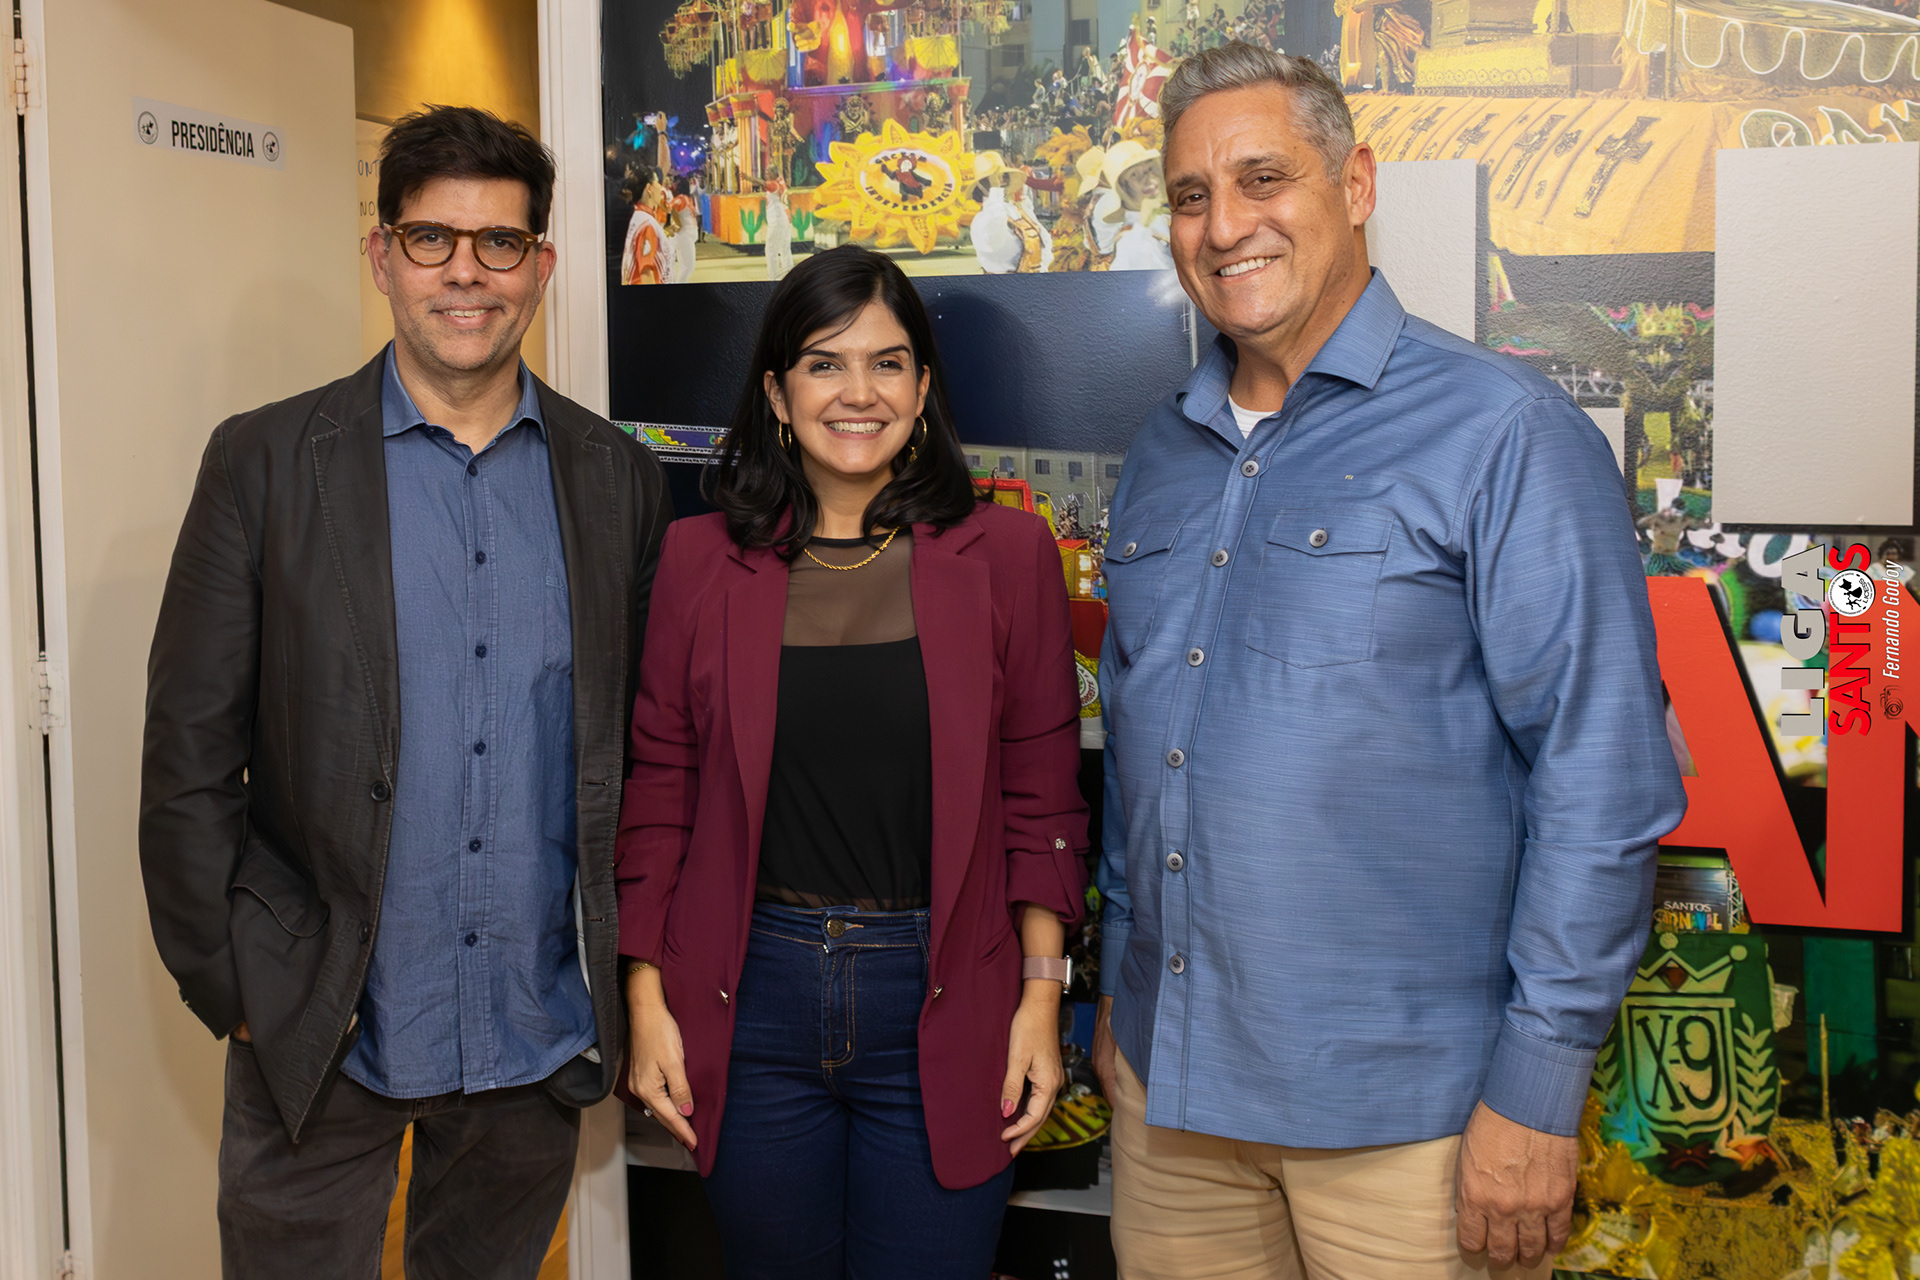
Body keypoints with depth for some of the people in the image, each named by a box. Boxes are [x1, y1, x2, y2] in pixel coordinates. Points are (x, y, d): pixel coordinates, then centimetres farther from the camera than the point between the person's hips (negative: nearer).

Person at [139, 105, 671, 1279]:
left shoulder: (618, 477, 2)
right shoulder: (266, 463, -4)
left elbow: (643, 744, 5)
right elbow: (189, 756, -4)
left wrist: (624, 980, 2)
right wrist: (238, 989, -6)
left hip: (541, 1038, 2)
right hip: (322, 1039, -2)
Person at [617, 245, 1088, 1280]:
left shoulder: (1006, 554, -1)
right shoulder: (701, 557, 2)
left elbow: (1042, 797, 1)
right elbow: (659, 789, 5)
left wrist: (1041, 998, -4)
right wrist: (647, 1000, 2)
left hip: (942, 1003, -1)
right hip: (752, 998, 1)